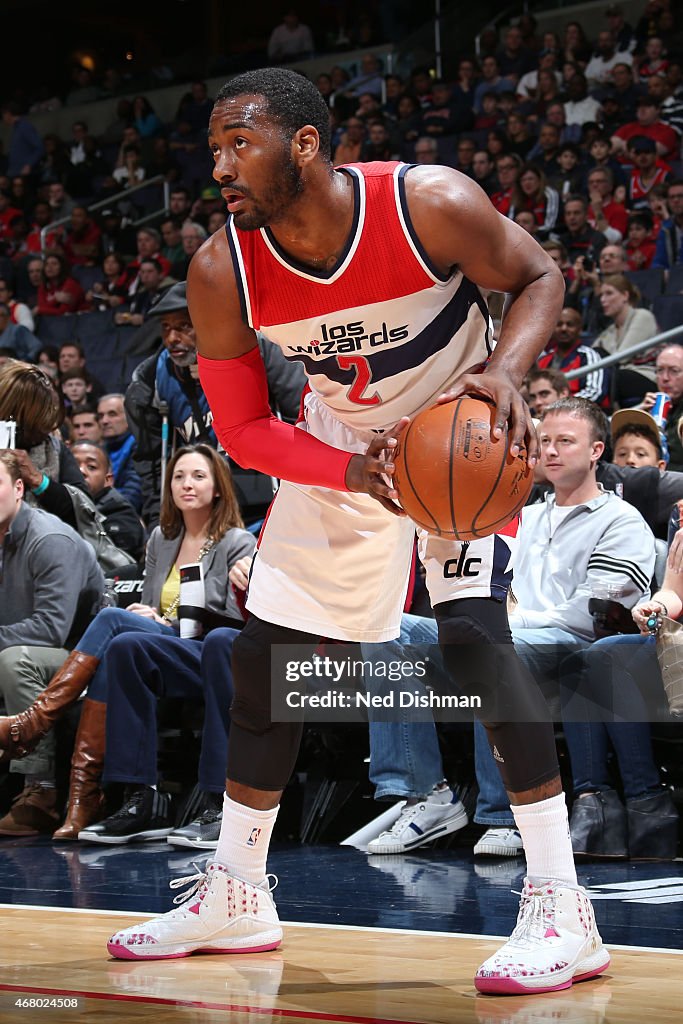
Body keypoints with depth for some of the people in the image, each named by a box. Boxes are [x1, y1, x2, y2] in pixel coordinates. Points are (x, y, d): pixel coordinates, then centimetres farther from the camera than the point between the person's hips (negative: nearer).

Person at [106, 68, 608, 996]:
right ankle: (234, 899, 23)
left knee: (473, 633, -24)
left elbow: (538, 277, -12)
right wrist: (351, 472, -27)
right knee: (264, 658, 5)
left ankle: (560, 908, -19)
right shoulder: (222, 272, -19)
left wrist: (506, 372, -32)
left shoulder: (431, 205, -29)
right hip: (334, 452, 5)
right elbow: (241, 427, -9)